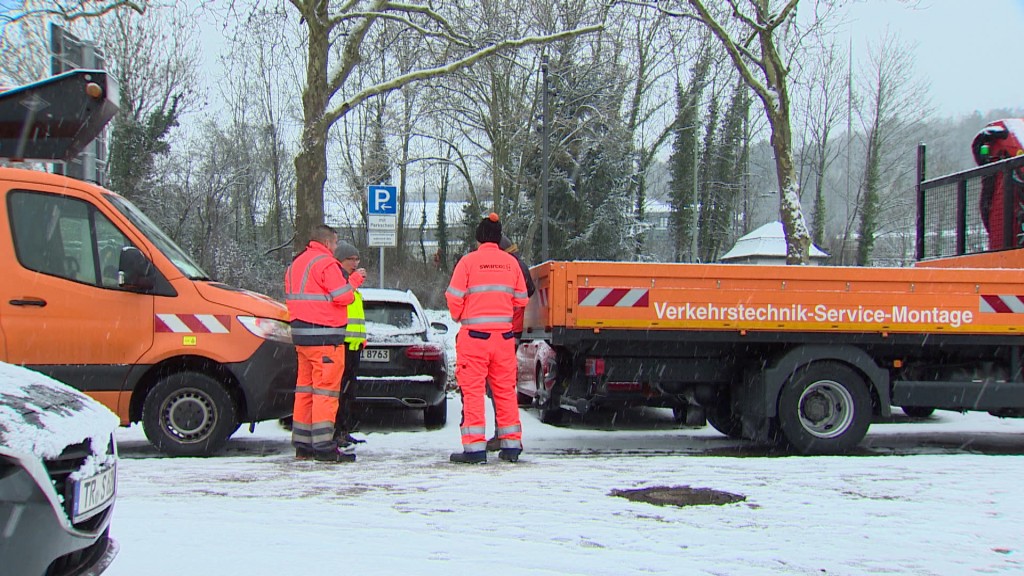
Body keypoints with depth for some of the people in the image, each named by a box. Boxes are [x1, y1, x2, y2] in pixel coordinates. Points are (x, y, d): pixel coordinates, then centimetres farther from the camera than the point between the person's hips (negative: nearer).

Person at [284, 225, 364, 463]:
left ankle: (302, 445, 14)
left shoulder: (295, 264, 19)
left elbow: (290, 298, 20)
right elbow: (343, 297, -14)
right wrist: (354, 280, 2)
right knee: (326, 389, -8)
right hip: (325, 336, -9)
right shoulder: (326, 263, -10)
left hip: (300, 334, 9)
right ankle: (324, 446, -9)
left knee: (305, 388, 11)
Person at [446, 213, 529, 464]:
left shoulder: (468, 261, -4)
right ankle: (511, 445, 14)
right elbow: (521, 300, 9)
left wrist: (458, 317, 14)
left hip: (474, 334, -3)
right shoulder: (511, 262, 5)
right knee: (505, 389, 10)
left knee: (472, 389, 1)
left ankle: (474, 448, -2)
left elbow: (454, 298, -6)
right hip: (504, 334, 3)